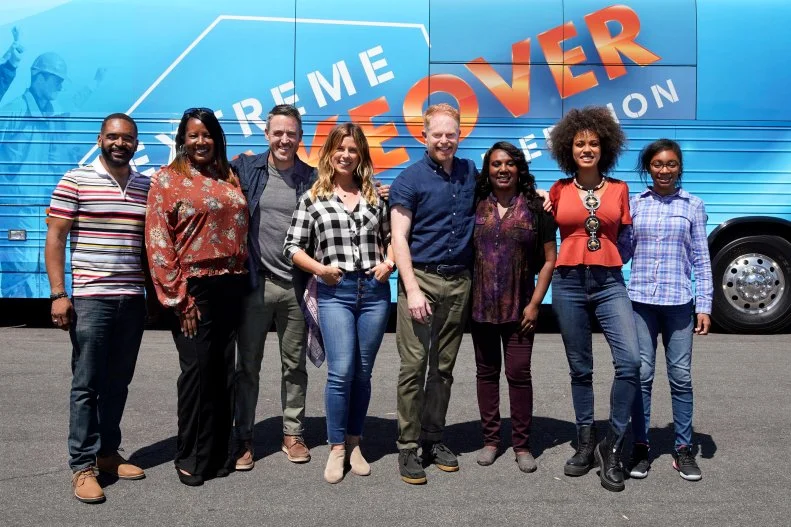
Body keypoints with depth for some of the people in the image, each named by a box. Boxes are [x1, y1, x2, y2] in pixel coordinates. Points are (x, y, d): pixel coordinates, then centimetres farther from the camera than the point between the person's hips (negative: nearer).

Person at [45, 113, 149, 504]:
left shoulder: (148, 187, 10)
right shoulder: (75, 182, -2)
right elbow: (55, 238, -3)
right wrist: (58, 294, -10)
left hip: (134, 300, 4)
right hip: (90, 299, -4)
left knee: (118, 384, 12)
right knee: (86, 385, 0)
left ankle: (107, 453, 25)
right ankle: (82, 466, 9)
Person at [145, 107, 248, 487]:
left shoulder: (230, 177, 14)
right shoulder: (168, 179, -1)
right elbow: (158, 242, -7)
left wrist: (241, 279, 7)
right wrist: (178, 297, -12)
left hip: (231, 287, 5)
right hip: (194, 287, -5)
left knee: (224, 371, 10)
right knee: (197, 369, -2)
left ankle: (218, 453, 23)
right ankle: (190, 458, 14)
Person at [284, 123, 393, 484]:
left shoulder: (375, 197, 10)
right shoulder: (313, 198, 3)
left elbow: (391, 237, 18)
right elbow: (292, 246, 3)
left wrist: (388, 263, 0)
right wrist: (319, 267, -11)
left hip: (375, 291, 3)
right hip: (335, 293, -2)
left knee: (363, 372, 9)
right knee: (340, 371, -9)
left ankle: (354, 443, 24)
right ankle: (336, 448, 9)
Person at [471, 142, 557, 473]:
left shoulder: (535, 207, 0)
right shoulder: (476, 206, 3)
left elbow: (549, 259, 0)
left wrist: (535, 303, -4)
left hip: (519, 307, -2)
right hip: (480, 305, 2)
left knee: (519, 374, 0)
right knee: (486, 373, 10)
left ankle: (522, 445, 13)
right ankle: (490, 439, 22)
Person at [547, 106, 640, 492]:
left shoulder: (619, 189, 7)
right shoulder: (559, 191, 6)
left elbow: (626, 240, 13)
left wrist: (612, 260, 4)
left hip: (609, 283, 0)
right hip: (568, 283, 0)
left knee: (629, 361, -16)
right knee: (580, 368, 8)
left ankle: (611, 446, 1)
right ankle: (585, 445, 23)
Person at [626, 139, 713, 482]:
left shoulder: (693, 206, 5)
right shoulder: (634, 204, 6)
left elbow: (701, 260, 5)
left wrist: (704, 306, 0)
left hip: (678, 302, 0)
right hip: (640, 301, 0)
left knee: (681, 376, 4)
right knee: (642, 374, 3)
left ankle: (684, 449, 18)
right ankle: (640, 446, 15)